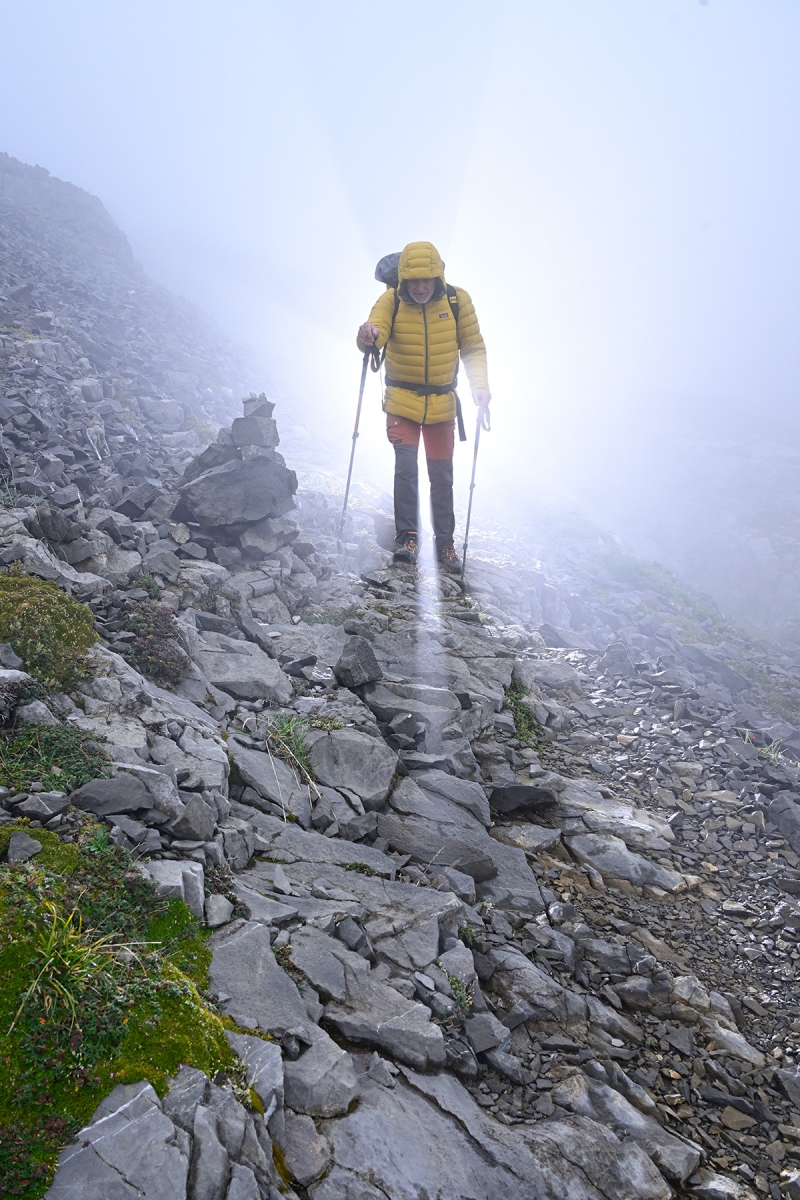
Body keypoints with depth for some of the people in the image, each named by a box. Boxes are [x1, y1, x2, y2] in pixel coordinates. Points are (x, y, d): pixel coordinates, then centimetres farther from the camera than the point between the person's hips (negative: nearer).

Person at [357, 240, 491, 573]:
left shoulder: (457, 300, -9)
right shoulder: (391, 300, -11)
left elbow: (473, 348, -1)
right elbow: (375, 331, -27)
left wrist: (479, 384, -16)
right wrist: (368, 337, -51)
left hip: (442, 404, 1)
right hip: (402, 401, -1)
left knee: (442, 476, 8)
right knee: (405, 466, -14)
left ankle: (445, 543, 19)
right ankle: (407, 535, -1)